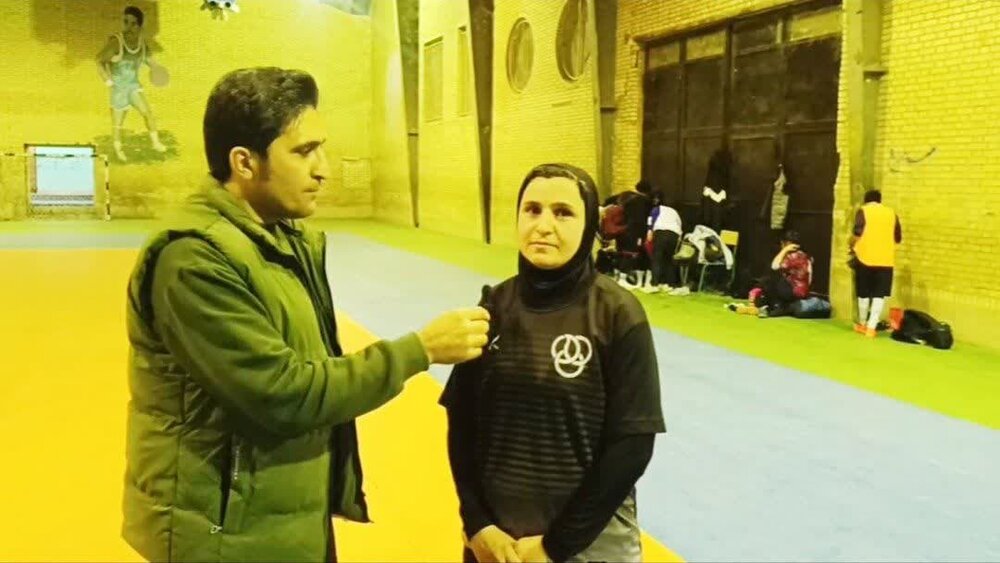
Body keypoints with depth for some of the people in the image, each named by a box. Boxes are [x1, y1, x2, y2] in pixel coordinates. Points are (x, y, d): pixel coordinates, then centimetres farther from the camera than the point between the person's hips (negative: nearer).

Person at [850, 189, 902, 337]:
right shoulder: (891, 213, 11)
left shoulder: (863, 211, 1)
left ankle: (862, 324, 25)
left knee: (863, 293, 12)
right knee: (879, 294, 3)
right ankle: (871, 327, -5)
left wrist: (852, 247, 7)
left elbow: (857, 234, -10)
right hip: (886, 260, 1)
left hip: (865, 257, -1)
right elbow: (898, 238, 14)